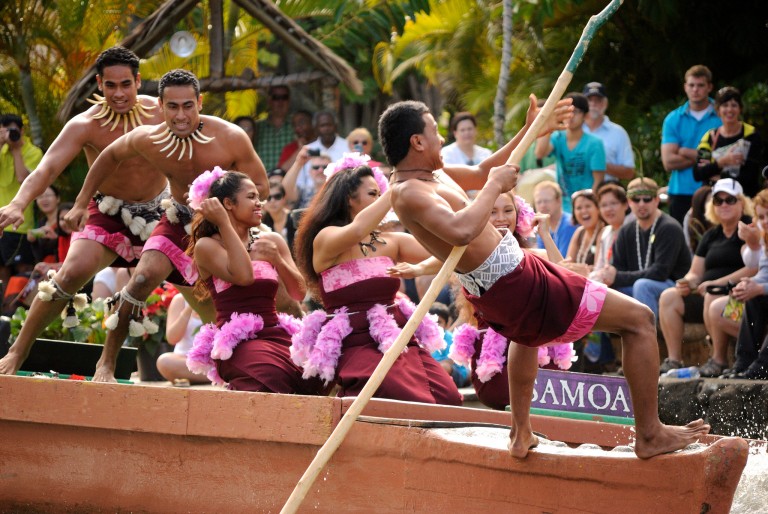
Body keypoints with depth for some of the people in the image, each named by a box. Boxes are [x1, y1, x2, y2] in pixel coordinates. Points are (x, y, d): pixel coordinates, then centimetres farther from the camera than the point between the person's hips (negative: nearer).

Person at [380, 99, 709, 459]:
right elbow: (462, 230, -42)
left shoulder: (424, 174, 8)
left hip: (490, 294, 11)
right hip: (515, 286, -11)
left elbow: (478, 175, 24)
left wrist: (528, 133, 20)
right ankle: (650, 435, 2)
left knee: (527, 330, 47)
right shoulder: (409, 193, -23)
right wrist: (495, 185, -28)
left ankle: (521, 433, 43)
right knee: (638, 319, -4)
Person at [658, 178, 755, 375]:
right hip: (706, 294, 8)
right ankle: (674, 360, -14)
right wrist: (688, 282, -7)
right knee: (668, 297, -8)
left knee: (712, 297, -37)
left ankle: (719, 361, -30)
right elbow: (696, 273, 18)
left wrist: (718, 282, -21)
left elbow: (754, 268, -19)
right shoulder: (711, 236, 18)